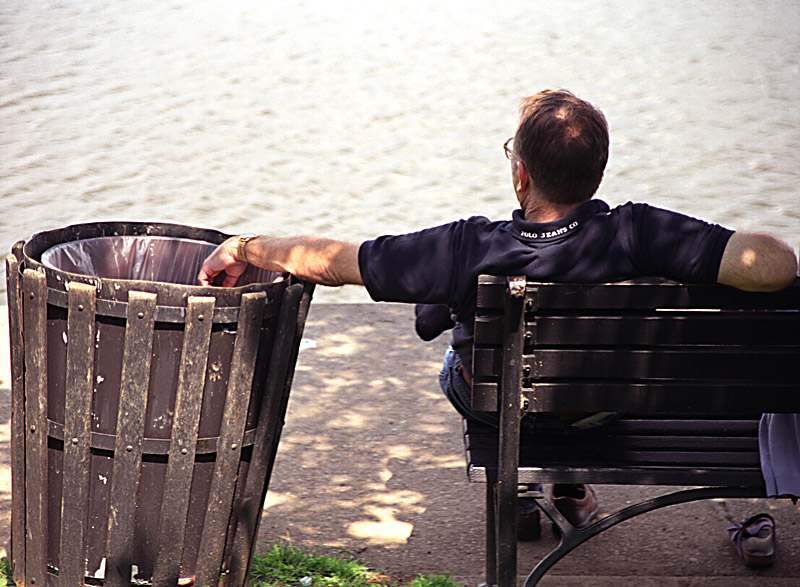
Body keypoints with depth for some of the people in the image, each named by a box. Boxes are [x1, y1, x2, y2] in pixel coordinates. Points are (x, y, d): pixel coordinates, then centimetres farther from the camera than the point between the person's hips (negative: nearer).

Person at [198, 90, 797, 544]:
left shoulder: (469, 250, -36)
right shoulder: (633, 236, -36)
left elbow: (332, 260, -26)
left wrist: (243, 247, -9)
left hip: (496, 405, 0)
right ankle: (572, 486, 47)